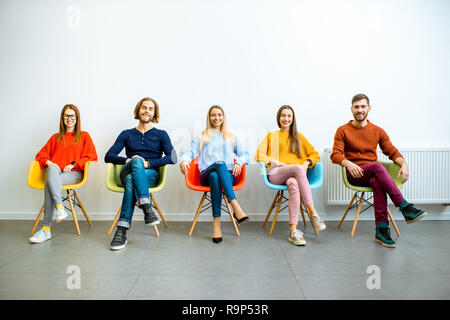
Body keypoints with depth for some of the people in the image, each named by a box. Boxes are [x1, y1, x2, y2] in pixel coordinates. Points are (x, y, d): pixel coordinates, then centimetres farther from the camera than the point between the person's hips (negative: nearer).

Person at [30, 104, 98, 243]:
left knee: (49, 184, -34)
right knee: (52, 168, -37)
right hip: (54, 172, 3)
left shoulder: (84, 136, 17)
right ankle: (60, 208, -50)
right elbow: (41, 154, 21)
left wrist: (73, 164, -7)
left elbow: (92, 156, 5)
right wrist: (48, 162, -2)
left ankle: (46, 229, -36)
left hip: (74, 174, -3)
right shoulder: (55, 137, 28)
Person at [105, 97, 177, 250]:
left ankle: (122, 231, -41)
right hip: (127, 172, 1)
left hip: (150, 175, -1)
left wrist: (148, 163, -14)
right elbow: (108, 156, 10)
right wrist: (127, 160, -10)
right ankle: (146, 207, -47)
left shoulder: (161, 134, 15)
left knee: (130, 180, -36)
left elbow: (172, 157, -3)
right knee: (137, 160, -35)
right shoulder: (126, 134, 20)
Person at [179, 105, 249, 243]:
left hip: (228, 175, 1)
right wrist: (183, 161, -9)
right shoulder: (202, 137, 27)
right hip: (206, 174, -1)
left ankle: (216, 223, -45)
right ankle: (236, 207, -52)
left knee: (215, 176, -39)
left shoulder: (231, 137, 28)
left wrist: (239, 163, -3)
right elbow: (190, 151, 14)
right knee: (220, 164, -38)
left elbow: (244, 154, 20)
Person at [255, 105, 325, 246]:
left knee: (294, 185, -38)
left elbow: (315, 154, 21)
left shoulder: (299, 137, 27)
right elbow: (258, 155, 9)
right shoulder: (271, 136, 22)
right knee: (298, 168, -35)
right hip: (276, 174, -1)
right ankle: (313, 214, -39)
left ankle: (293, 231, -44)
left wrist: (307, 162, -1)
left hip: (295, 175, 1)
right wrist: (276, 162, -7)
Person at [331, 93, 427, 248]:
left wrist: (403, 164, -12)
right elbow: (335, 155, -6)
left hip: (373, 174, 2)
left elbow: (392, 151, 10)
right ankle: (405, 207, -34)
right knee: (377, 165, -34)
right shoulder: (342, 131, 4)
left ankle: (381, 229, -35)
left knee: (378, 183, -35)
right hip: (354, 175, -2)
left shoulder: (378, 131, 13)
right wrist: (348, 164, -28)